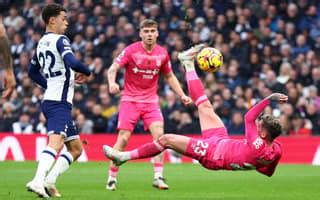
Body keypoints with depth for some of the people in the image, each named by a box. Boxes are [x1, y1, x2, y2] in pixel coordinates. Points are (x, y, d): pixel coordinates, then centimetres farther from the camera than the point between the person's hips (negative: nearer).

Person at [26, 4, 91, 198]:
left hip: (50, 100, 10)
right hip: (59, 103, -10)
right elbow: (72, 62, -25)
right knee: (56, 143, -25)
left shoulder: (41, 43, 17)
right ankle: (38, 181, -42)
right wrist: (86, 72, -6)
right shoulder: (60, 40, -9)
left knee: (76, 149, 13)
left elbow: (33, 71, 30)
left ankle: (49, 181, 1)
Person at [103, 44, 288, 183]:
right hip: (223, 140, 8)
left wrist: (269, 99, -33)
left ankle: (124, 156, 13)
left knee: (167, 139, -3)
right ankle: (189, 65, 35)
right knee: (205, 106, 16)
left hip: (211, 153, -8)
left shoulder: (256, 147, -41)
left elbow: (249, 118, -35)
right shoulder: (276, 150, -21)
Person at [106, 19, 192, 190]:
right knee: (123, 138, -9)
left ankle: (158, 177, -12)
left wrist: (182, 95, 7)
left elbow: (169, 76, 16)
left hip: (151, 101, 3)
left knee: (159, 134, -15)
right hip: (130, 100, -3)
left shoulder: (162, 53, 2)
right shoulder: (131, 50, -8)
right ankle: (111, 178, 3)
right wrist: (112, 83, -34)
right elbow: (113, 69, -13)